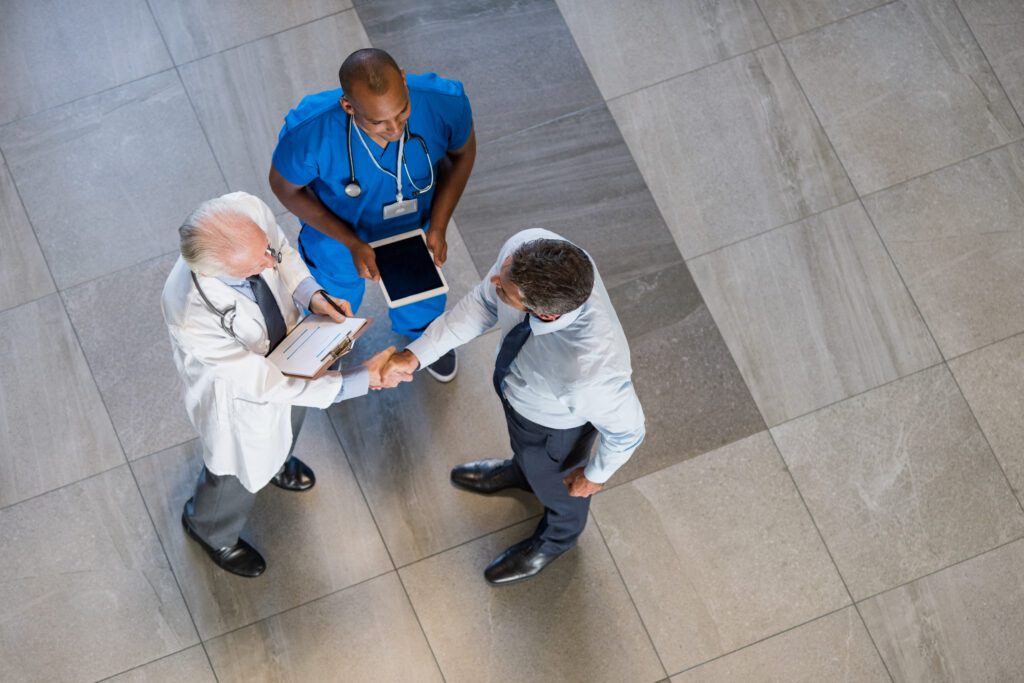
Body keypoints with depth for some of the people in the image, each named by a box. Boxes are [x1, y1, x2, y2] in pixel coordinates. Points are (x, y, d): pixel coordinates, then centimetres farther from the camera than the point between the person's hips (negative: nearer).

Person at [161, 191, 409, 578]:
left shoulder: (249, 211, -34)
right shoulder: (192, 316, -47)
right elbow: (264, 384, -35)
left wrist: (310, 295, -23)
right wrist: (360, 380, -33)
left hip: (284, 349, 5)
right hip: (240, 386, -5)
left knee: (287, 420, 36)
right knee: (241, 468, 25)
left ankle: (274, 462, 73)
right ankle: (209, 528, 60)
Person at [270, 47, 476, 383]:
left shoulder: (444, 102, -38)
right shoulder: (309, 130, -43)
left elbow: (462, 152, -13)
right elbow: (285, 188, -20)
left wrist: (438, 227, -17)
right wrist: (352, 243, -25)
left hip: (414, 229, 2)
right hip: (337, 233, -2)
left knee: (423, 302, 33)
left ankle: (422, 333, 71)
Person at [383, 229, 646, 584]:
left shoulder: (592, 369, -49)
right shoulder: (525, 248, -37)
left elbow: (625, 428, -27)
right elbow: (483, 301, -15)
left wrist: (596, 474, -7)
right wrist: (417, 353, -17)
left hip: (556, 424, -4)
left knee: (551, 480, 31)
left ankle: (557, 536, 68)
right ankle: (522, 471, 76)